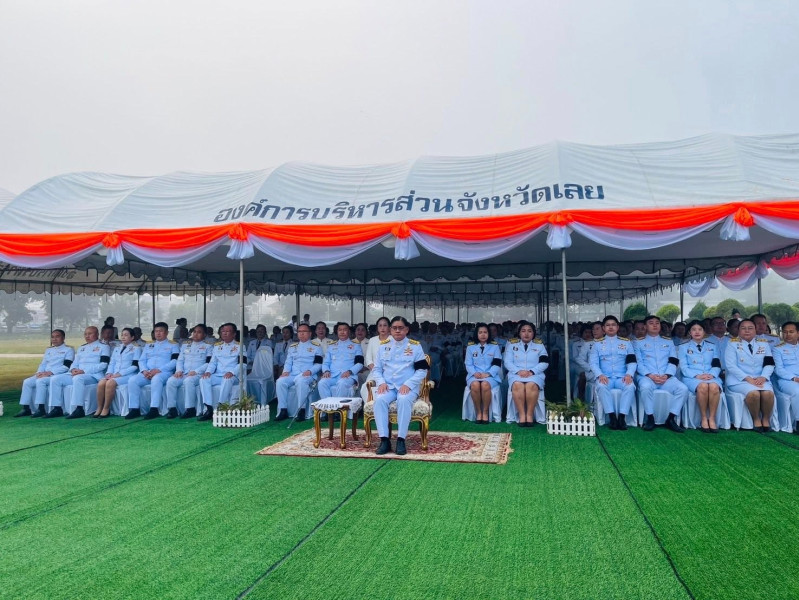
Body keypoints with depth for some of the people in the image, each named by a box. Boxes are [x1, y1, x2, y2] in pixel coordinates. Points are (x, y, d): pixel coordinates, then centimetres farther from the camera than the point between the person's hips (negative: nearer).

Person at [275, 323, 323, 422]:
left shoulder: (316, 346, 11)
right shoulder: (293, 347, 25)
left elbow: (319, 364, 1)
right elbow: (288, 362, 19)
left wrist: (310, 371, -17)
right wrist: (286, 371, -3)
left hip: (308, 375, -4)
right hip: (292, 374, 5)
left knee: (300, 381, -38)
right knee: (280, 381, -24)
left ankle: (301, 410, -32)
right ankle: (283, 410, -18)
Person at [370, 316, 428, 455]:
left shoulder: (415, 346, 5)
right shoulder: (383, 346, 13)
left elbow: (422, 370, 0)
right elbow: (376, 369, 13)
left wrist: (408, 384, -14)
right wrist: (381, 382, -8)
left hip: (408, 387, -2)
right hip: (388, 386, 2)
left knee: (404, 400, -36)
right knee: (379, 400, -31)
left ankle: (401, 440, -30)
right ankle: (384, 439, -28)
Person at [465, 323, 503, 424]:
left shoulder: (495, 346, 8)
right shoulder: (470, 346, 10)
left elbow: (497, 364, 1)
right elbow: (468, 364, 6)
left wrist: (488, 374, -16)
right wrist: (475, 373, -14)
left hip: (490, 375, -1)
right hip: (475, 375, 1)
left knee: (485, 385, -36)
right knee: (475, 385, -35)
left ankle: (486, 412, -19)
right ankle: (478, 412, -18)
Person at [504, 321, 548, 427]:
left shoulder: (539, 345, 16)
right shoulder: (511, 344, 15)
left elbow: (544, 363, 5)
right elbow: (507, 362, 6)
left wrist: (532, 371, -12)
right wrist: (518, 371, -13)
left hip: (535, 374, 0)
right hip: (516, 374, 0)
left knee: (532, 385, -37)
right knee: (517, 385, -37)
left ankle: (530, 414, -29)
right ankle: (521, 415, -32)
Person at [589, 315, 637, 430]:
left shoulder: (626, 342, 14)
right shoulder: (597, 343, 11)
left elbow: (632, 361, 6)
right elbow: (593, 362, 2)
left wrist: (629, 374, -14)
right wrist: (600, 375, -17)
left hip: (622, 377, 1)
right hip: (605, 377, -1)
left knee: (630, 386, -32)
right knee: (601, 386, -35)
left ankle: (621, 417, -28)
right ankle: (612, 416, -30)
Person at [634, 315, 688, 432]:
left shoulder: (668, 342, 22)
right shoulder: (639, 343, 14)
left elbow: (673, 362, 10)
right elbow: (639, 363, 3)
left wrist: (666, 375, -10)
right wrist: (650, 375, -15)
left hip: (666, 377, 3)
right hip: (647, 376, -2)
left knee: (683, 388, -27)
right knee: (646, 387, -38)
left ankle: (671, 419, -15)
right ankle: (650, 418, -21)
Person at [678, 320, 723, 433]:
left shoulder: (713, 346, 22)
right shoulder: (683, 347, 13)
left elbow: (717, 365, 11)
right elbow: (684, 367, 3)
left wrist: (712, 374, -12)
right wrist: (697, 376, -15)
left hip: (711, 377, 2)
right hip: (692, 377, -2)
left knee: (714, 386, -36)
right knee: (703, 386, -38)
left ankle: (712, 418, -25)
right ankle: (704, 419, -25)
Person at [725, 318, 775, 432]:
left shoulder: (764, 344, 15)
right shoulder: (733, 344, 3)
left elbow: (769, 364, 6)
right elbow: (731, 366, -6)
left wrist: (763, 377, -13)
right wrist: (747, 378, -16)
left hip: (760, 379, 3)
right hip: (739, 380, -3)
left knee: (768, 393, -29)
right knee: (753, 393, -33)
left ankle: (766, 419, -7)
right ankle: (756, 420, -11)